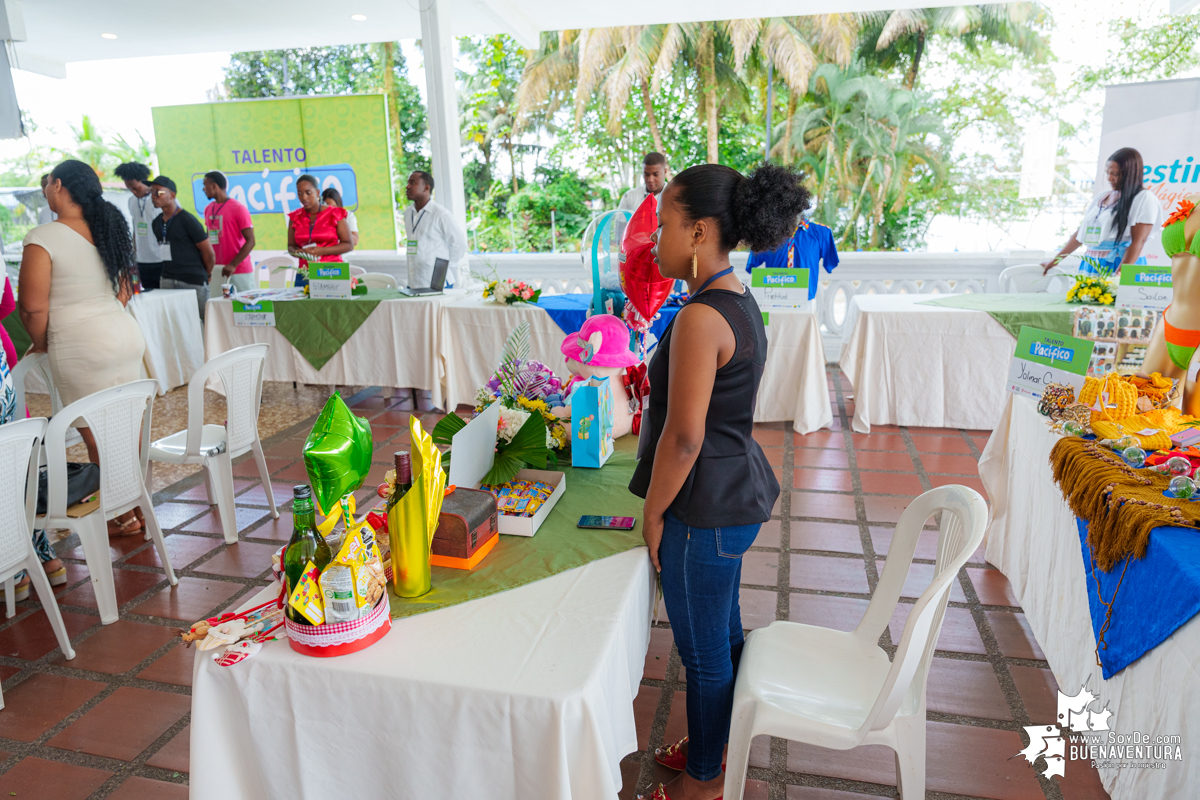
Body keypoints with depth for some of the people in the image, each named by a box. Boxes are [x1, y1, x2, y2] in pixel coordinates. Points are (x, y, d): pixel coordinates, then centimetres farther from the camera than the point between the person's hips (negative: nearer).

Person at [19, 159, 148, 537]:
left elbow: (32, 307, -13)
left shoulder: (43, 238, -11)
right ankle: (138, 505, 23)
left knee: (99, 440, 4)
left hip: (82, 348, -7)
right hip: (125, 333, 7)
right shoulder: (107, 231, 10)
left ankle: (124, 517, 13)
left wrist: (41, 344, 3)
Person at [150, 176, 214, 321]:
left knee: (206, 320, -3)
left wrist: (206, 275, 6)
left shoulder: (187, 220, -9)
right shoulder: (156, 223, 13)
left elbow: (209, 253, -7)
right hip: (167, 281, 7)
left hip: (193, 282, -7)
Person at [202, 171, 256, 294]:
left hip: (240, 270, -5)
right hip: (217, 270, 5)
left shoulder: (238, 209, -7)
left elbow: (250, 241, -11)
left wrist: (233, 265, -18)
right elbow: (208, 238, 21)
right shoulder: (208, 209, 12)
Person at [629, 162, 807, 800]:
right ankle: (714, 744, 47)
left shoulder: (700, 318, -25)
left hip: (708, 508, -10)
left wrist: (653, 513, -11)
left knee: (704, 648, 10)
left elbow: (683, 438, -25)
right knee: (723, 631, 25)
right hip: (738, 489, 10)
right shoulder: (739, 302, 7)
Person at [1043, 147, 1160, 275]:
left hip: (1120, 266, -6)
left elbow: (1138, 241, -12)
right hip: (1090, 267, 6)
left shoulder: (1144, 199, -3)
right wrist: (1056, 260, 18)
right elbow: (1081, 232, 20)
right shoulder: (1101, 198, 16)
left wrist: (1120, 274, -22)